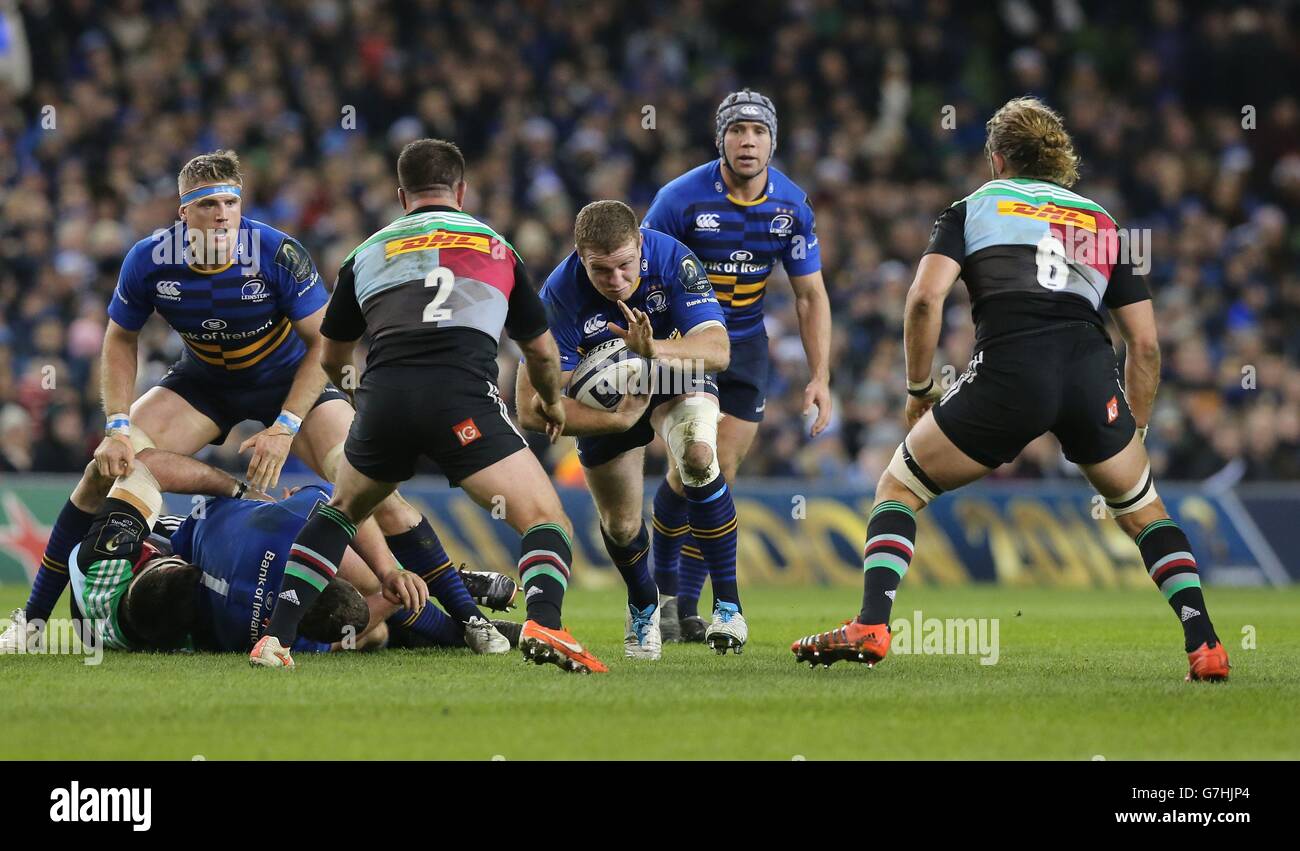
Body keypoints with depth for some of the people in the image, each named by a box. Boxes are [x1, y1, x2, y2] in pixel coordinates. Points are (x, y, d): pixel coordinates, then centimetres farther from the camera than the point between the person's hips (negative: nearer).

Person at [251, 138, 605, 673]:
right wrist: (552, 403, 55)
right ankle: (543, 624, -29)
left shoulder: (367, 253, 27)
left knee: (341, 510, 30)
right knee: (549, 524, 1)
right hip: (462, 398, -3)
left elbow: (331, 358, 38)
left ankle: (277, 636, 18)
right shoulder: (495, 247, 24)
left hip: (383, 396, 3)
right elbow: (541, 351, 33)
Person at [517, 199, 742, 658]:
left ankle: (728, 604, -18)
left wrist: (654, 349, -54)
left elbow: (717, 349, -36)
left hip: (679, 377, -1)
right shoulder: (561, 294, -34)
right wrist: (618, 419, -45)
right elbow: (532, 407, -34)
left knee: (698, 455, -30)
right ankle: (644, 606, 41)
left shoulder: (672, 259, -32)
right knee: (620, 524, 5)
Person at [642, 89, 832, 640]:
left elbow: (811, 295, 3)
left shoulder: (792, 206, -6)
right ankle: (661, 584, 7)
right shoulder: (682, 198, -18)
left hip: (745, 344, 3)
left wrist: (820, 377, -4)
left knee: (720, 477, -3)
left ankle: (687, 607, 6)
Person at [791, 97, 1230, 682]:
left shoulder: (974, 206, 21)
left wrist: (918, 390, 15)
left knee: (898, 489, 18)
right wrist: (1135, 432, 31)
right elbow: (1145, 342, 22)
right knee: (1142, 508, 26)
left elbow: (925, 296, 4)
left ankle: (870, 628, 0)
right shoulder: (1102, 222, 28)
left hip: (1008, 372, -2)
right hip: (1091, 371, 2)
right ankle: (1205, 648, 13)